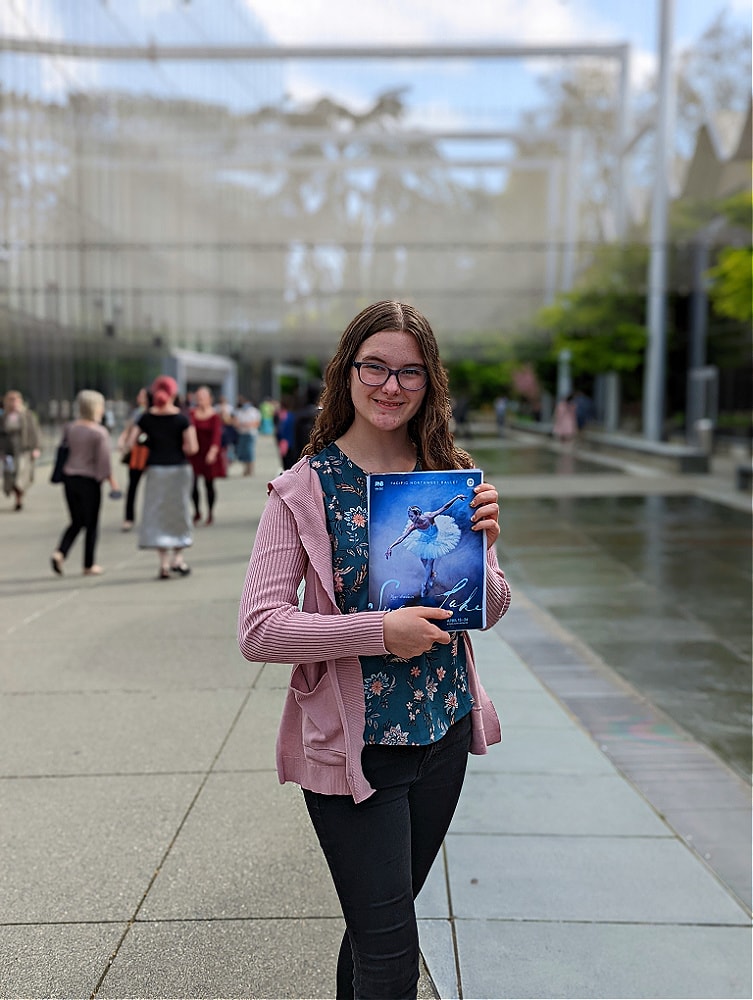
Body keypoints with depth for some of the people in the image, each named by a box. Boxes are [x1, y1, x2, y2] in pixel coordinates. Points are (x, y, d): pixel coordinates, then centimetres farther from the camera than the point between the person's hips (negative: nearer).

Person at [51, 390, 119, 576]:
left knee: (77, 521, 16)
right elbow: (103, 460, -12)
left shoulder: (69, 428, 4)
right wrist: (111, 479, -1)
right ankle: (89, 566, 13)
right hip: (89, 481, -5)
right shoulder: (100, 432, -12)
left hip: (70, 478, 5)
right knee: (91, 524, 7)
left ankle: (60, 553, -5)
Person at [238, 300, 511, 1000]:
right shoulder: (306, 487, -11)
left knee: (378, 924, 22)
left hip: (445, 733, 5)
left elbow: (489, 613, 7)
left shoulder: (452, 476, 2)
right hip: (355, 745, -4)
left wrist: (481, 546, -13)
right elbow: (257, 629, -16)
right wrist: (379, 631, -23)